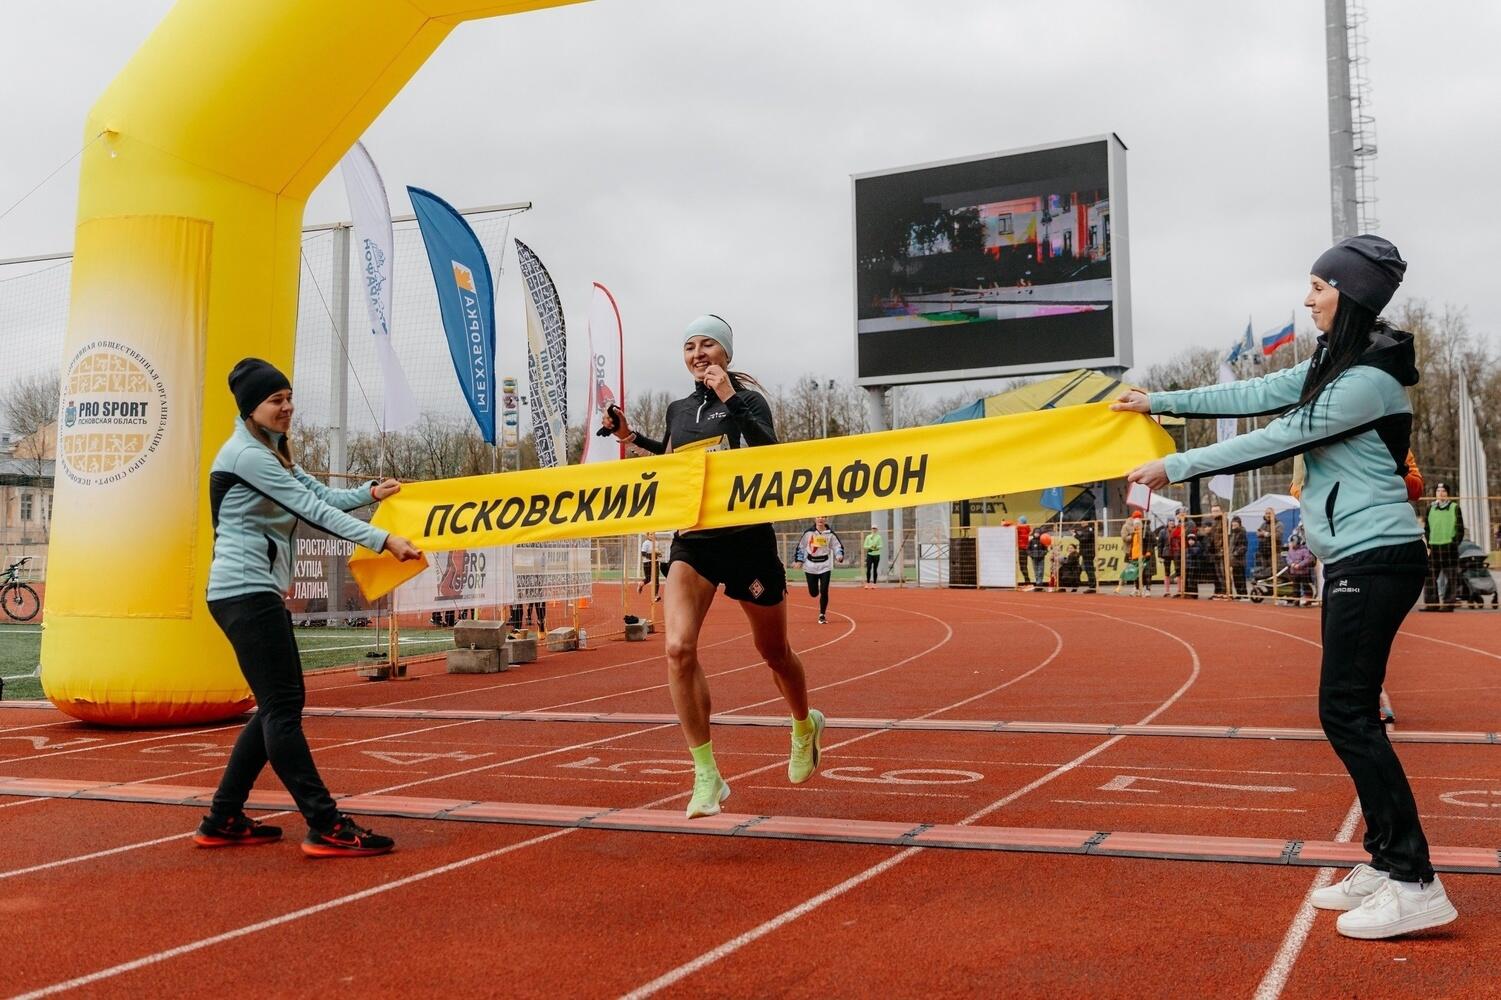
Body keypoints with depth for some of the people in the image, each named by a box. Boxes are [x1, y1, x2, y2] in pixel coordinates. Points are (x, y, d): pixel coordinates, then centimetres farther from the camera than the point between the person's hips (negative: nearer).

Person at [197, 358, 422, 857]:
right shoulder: (245, 454, -13)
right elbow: (313, 509, -19)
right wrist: (383, 541, -22)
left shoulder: (273, 453, 19)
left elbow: (321, 496, 15)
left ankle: (223, 821, 17)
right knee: (282, 707, -12)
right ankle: (326, 827, -12)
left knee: (280, 705, 11)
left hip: (262, 592, 10)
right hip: (244, 592, -10)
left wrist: (369, 492, -4)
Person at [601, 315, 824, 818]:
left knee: (774, 652, 12)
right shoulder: (678, 409, 11)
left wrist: (730, 399, -23)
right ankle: (706, 777, -10)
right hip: (692, 541, 4)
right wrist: (632, 437, 13)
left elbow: (770, 451, -22)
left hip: (747, 538, -3)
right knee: (678, 648, -19)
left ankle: (805, 725, 46)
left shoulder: (747, 398, -4)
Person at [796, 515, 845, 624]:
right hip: (810, 566, 1)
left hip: (825, 566, -1)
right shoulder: (808, 533, -1)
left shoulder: (830, 534, -1)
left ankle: (822, 615, 6)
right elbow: (801, 546, 7)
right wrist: (799, 560, 2)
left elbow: (838, 546, 4)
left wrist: (839, 556, -15)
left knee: (824, 592, -7)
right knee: (813, 593, 4)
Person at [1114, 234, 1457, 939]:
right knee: (1349, 713, 10)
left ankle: (1415, 885, -7)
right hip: (1357, 560, 10)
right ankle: (1384, 863, 16)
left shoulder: (1368, 379, -17)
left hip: (1376, 559, -10)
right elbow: (1257, 394, 17)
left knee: (1348, 712, -10)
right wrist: (1161, 403, 19)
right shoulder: (1334, 365, 13)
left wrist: (1176, 466, -11)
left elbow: (1274, 439, -17)